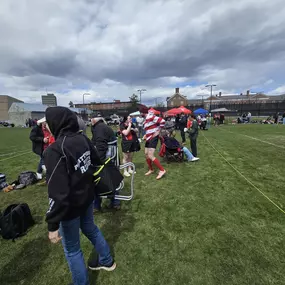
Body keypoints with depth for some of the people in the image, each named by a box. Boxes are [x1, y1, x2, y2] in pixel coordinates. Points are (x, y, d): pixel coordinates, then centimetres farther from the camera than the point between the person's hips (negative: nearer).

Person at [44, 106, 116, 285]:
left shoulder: (56, 150, -29)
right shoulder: (83, 139, -8)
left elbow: (58, 192, -29)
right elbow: (97, 162, 7)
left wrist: (53, 225, -20)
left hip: (70, 207, -7)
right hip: (87, 197, 7)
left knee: (71, 249, 18)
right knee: (90, 228, 31)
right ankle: (107, 261, 53)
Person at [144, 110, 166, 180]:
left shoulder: (150, 117, -17)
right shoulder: (146, 119, 13)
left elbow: (162, 121, -25)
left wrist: (158, 131, -18)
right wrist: (146, 135, 10)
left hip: (153, 138, -10)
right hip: (149, 138, 10)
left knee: (150, 156, -14)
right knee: (146, 154, 14)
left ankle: (162, 170, -2)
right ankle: (151, 169, 30)